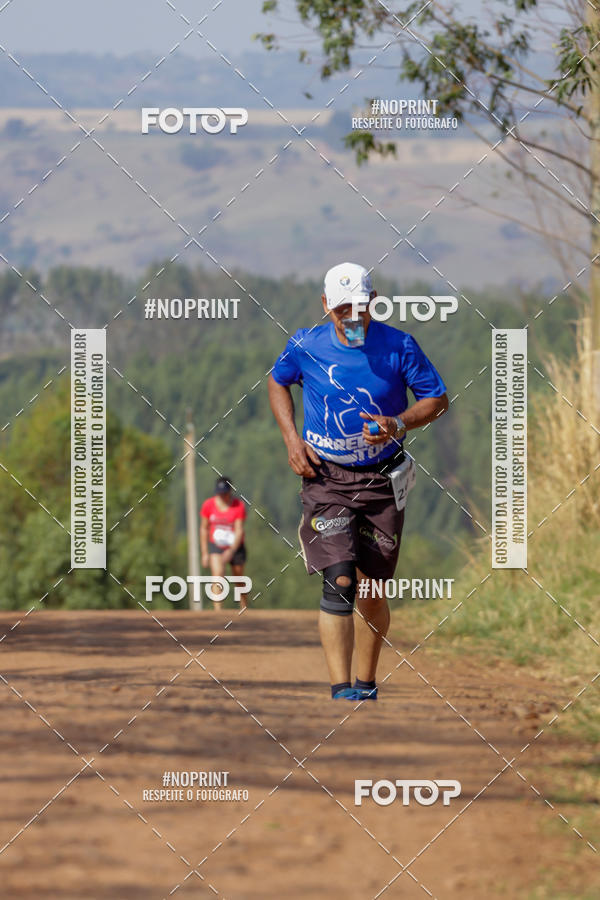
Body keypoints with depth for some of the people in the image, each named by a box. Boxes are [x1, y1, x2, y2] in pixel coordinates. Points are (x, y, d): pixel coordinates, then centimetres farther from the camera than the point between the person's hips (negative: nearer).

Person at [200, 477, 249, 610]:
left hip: (235, 547, 0)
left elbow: (239, 531, -17)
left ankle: (245, 610, 32)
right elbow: (204, 529, 3)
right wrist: (204, 553, 2)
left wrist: (231, 550, -31)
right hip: (216, 546, 0)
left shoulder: (239, 505, -12)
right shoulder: (208, 505, -6)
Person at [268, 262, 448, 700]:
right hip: (326, 478, -1)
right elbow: (278, 382, 15)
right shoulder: (306, 346, -5)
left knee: (371, 591, 6)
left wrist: (398, 425, -18)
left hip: (383, 480, 1)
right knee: (339, 582, -16)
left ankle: (367, 684, 25)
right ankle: (341, 689, -18)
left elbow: (438, 399, 1)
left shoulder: (399, 346, -8)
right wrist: (292, 438, 2)